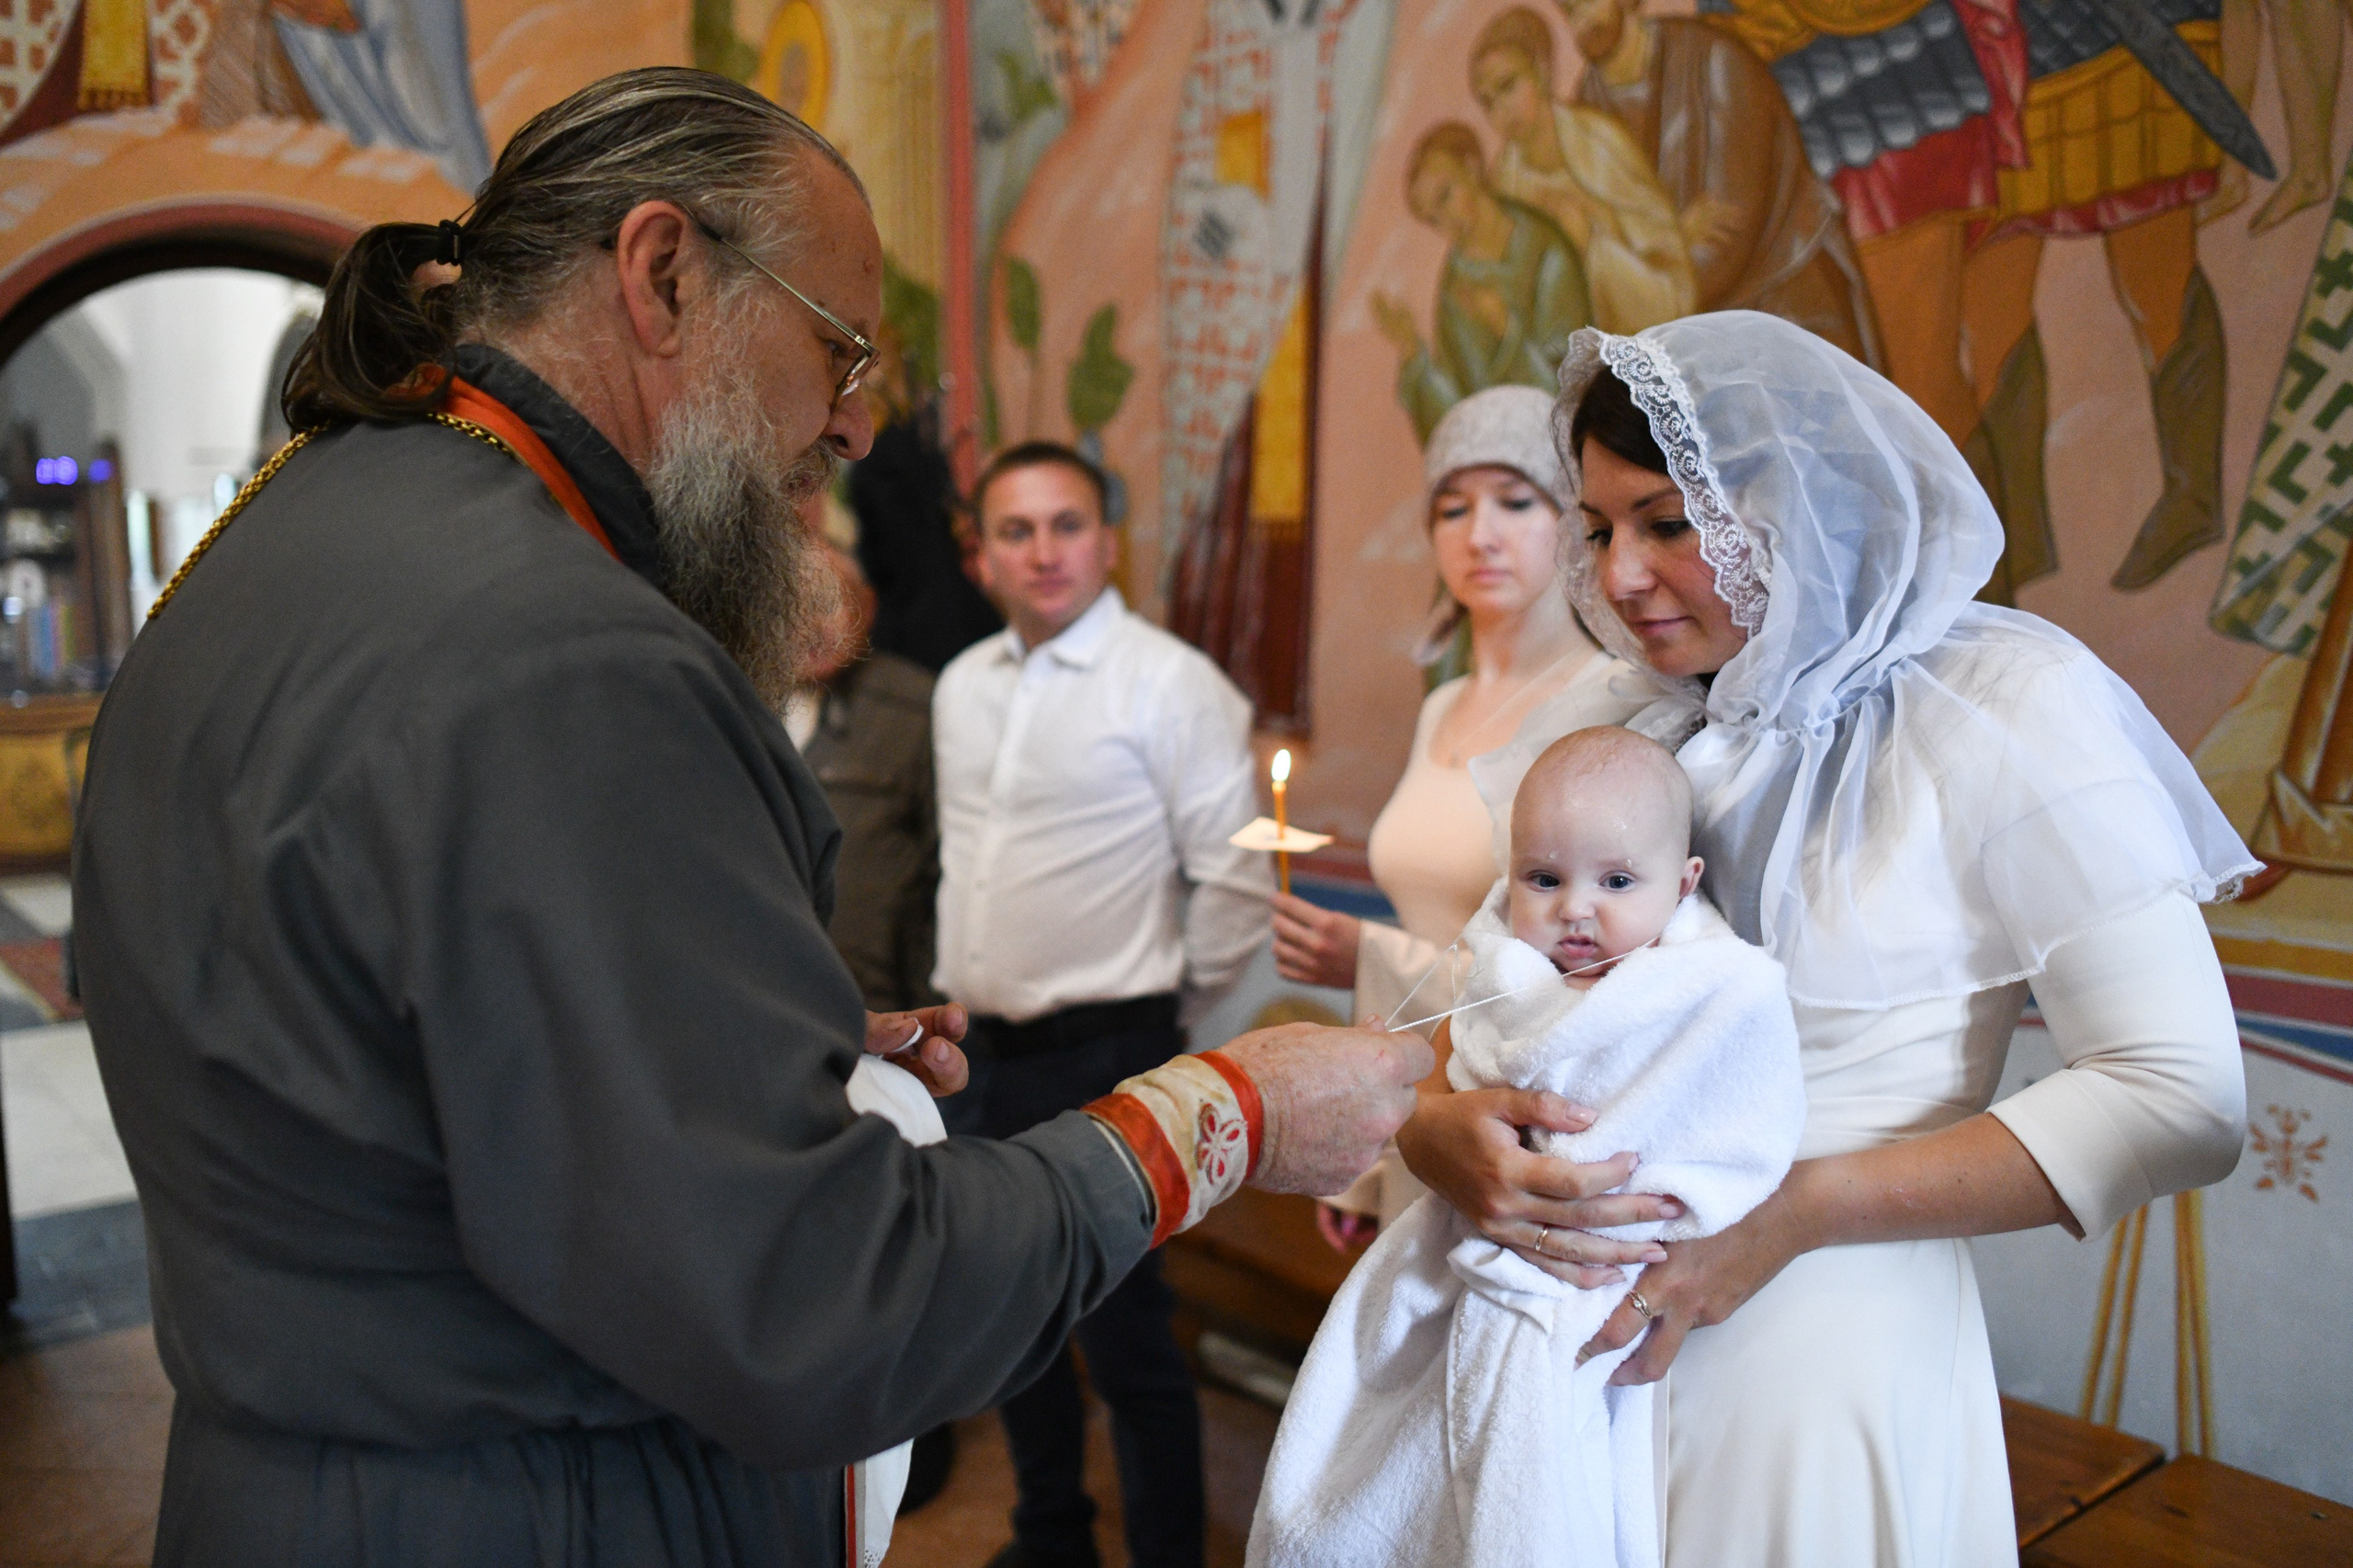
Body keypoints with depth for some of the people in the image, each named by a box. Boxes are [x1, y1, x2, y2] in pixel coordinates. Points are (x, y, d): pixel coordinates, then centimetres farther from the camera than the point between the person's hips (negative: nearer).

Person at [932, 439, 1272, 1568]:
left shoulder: (1170, 683, -13)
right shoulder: (962, 686, 9)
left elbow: (1236, 879, -13)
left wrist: (1169, 1002, -3)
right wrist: (960, 991, 15)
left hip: (1104, 1058, -7)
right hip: (983, 1053, 7)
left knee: (1124, 1336, 1)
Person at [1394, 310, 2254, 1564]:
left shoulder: (2003, 704, -10)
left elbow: (2178, 1102, -14)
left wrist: (1792, 1211, -19)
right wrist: (1433, 1130, -17)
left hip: (1818, 1361, -4)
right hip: (1579, 1342, 5)